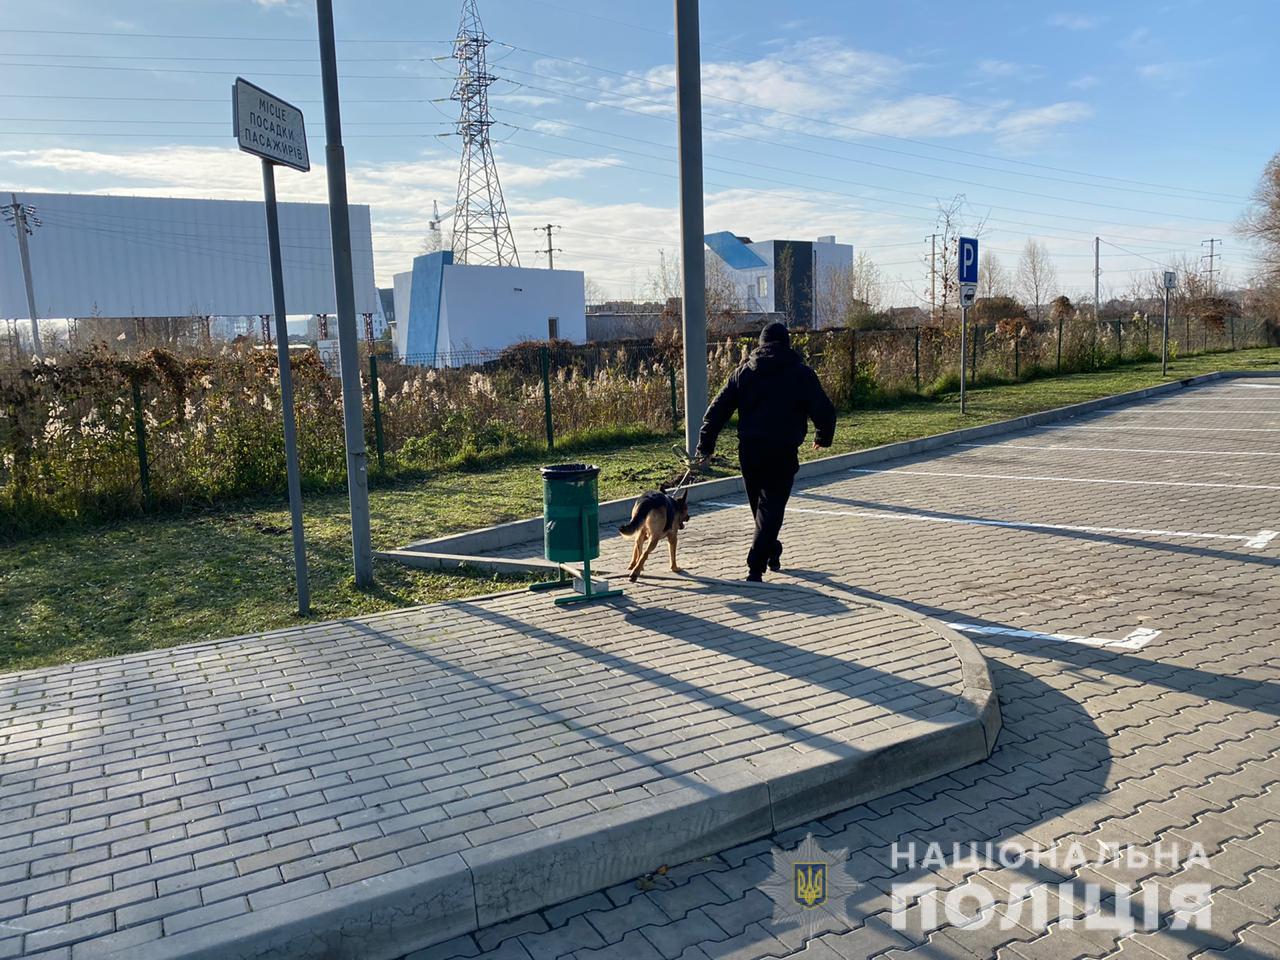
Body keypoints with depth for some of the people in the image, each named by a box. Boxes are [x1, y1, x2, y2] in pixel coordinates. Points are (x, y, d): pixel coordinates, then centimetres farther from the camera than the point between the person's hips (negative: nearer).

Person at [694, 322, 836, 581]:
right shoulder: (801, 373, 1)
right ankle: (756, 566, -11)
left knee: (760, 506, 20)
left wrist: (705, 445, 10)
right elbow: (824, 410, 0)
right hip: (783, 452, -4)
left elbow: (718, 409, 6)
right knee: (771, 508, -1)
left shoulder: (743, 371, 9)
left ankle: (771, 552, 36)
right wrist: (823, 438, 19)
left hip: (748, 451, 4)